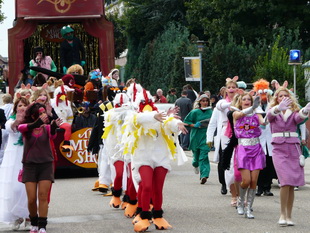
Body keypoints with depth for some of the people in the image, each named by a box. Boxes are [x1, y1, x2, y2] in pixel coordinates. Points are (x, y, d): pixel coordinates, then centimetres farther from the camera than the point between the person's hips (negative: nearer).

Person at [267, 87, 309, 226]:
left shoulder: (294, 112, 8)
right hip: (279, 149, -2)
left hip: (293, 148, 2)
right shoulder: (273, 113, 7)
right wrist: (279, 108, -42)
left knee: (292, 184, 1)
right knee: (286, 182, -15)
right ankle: (282, 214, -3)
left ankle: (288, 216, 10)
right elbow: (270, 115, -18)